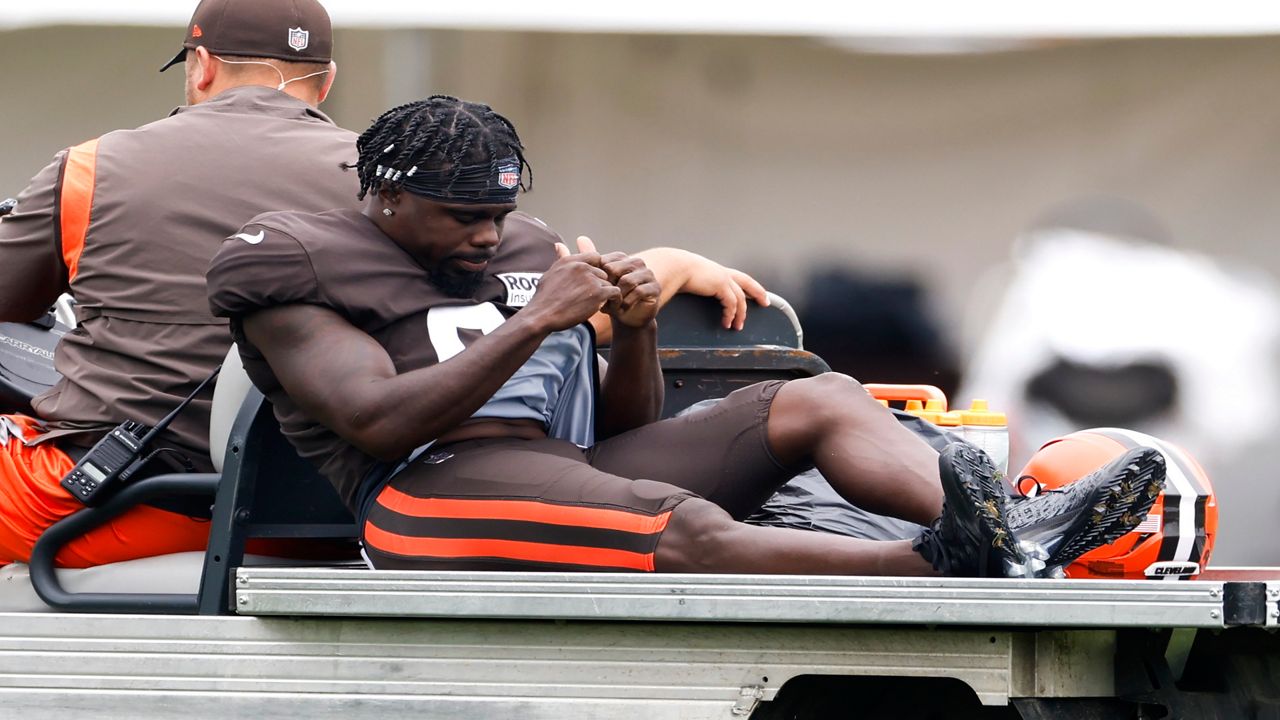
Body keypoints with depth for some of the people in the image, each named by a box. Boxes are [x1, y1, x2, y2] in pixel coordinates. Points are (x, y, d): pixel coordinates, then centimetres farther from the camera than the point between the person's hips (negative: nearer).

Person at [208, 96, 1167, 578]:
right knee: (691, 532, -36)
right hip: (438, 490, -8)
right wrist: (535, 322, -14)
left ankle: (1014, 537, -37)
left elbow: (625, 428, 23)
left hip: (573, 467, 8)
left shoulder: (528, 256, 29)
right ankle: (949, 563, -59)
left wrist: (636, 334, 1)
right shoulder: (310, 271, 7)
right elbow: (378, 421, -12)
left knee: (819, 401, -10)